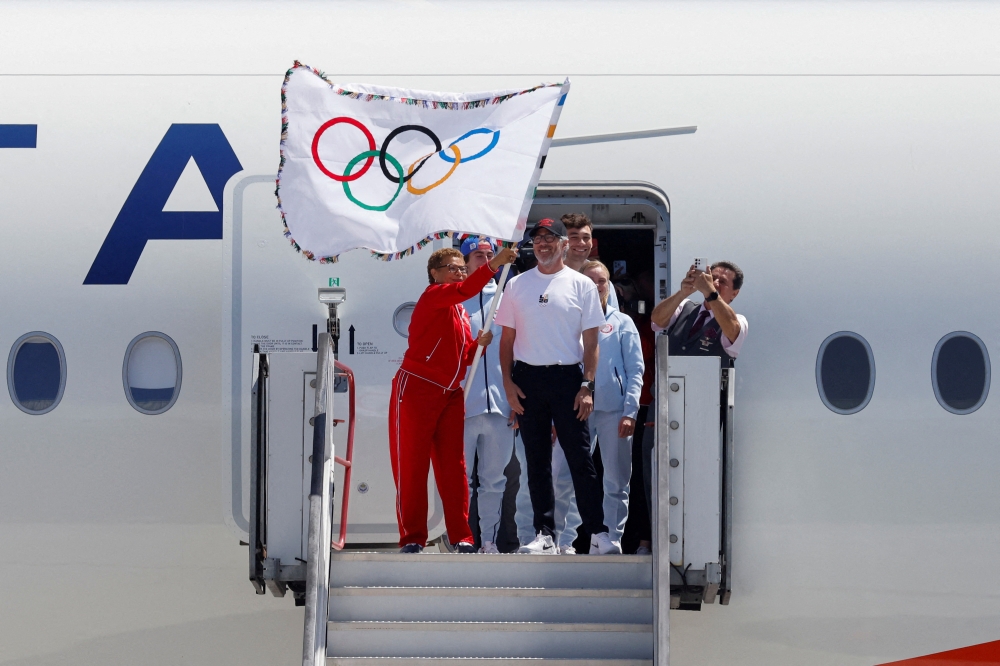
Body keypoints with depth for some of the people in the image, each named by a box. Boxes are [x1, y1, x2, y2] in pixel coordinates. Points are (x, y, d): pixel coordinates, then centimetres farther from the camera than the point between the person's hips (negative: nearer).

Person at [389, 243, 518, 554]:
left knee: (453, 467, 5)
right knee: (412, 466, -4)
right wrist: (494, 264, -37)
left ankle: (461, 537, 5)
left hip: (451, 394, 8)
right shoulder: (433, 297, -7)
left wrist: (479, 344, 1)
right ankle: (412, 538, -2)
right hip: (417, 390, -8)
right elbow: (464, 290, -28)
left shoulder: (460, 312, 18)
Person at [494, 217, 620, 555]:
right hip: (527, 379, 3)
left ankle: (598, 532, -4)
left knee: (580, 457, -6)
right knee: (537, 460, 6)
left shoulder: (581, 285, 3)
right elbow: (507, 338, 11)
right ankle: (544, 534, 10)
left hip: (567, 378, -2)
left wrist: (587, 386, -7)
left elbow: (590, 341, 2)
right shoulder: (517, 285, 9)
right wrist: (508, 382, 0)